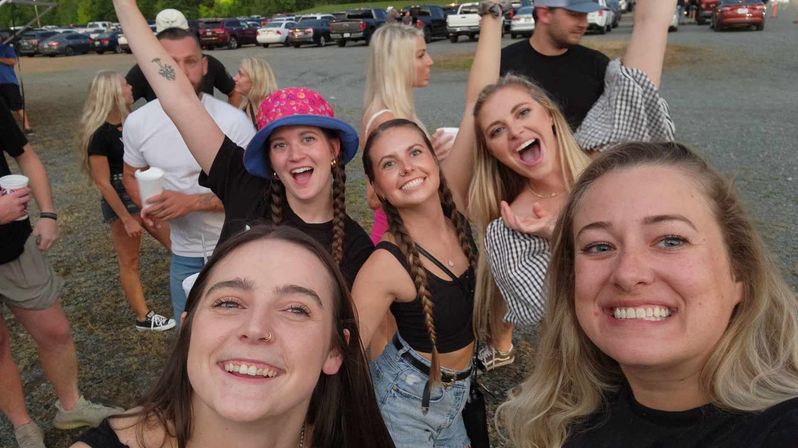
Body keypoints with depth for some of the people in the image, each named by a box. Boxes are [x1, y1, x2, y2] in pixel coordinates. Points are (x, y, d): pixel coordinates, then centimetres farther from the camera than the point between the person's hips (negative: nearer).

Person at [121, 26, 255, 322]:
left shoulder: (233, 120, -19)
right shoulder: (138, 123, -7)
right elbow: (131, 175, 10)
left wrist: (192, 202, -28)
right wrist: (147, 206, -12)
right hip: (184, 254, 3)